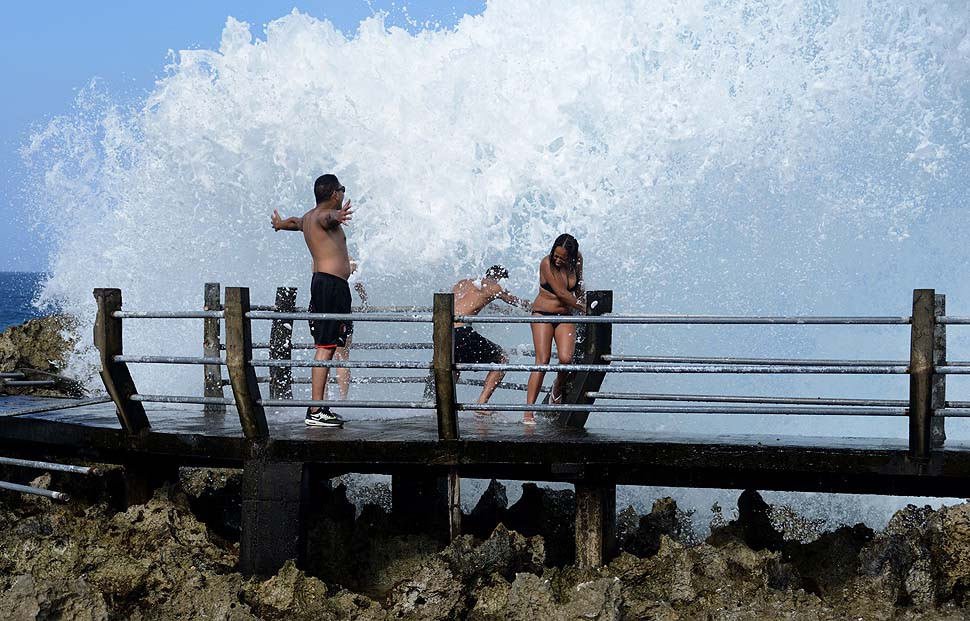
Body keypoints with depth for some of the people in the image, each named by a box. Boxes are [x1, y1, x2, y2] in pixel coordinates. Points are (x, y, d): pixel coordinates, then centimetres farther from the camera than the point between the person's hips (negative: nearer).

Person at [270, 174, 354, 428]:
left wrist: (280, 223, 69)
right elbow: (327, 217, -35)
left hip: (321, 282, 10)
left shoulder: (307, 217, 21)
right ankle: (316, 411, -17)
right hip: (333, 284, -10)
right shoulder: (324, 215, -8)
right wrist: (337, 216, -60)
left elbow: (295, 222, 45)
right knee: (325, 347, -13)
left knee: (325, 346, 10)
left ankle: (319, 407, 10)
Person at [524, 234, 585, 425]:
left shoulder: (577, 261, -1)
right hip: (543, 314, -4)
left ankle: (558, 388, 16)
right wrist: (584, 308, -9)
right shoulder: (547, 264, -15)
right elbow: (561, 293, -16)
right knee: (542, 361, -15)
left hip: (565, 317, 4)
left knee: (566, 358, -18)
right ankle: (528, 412, -16)